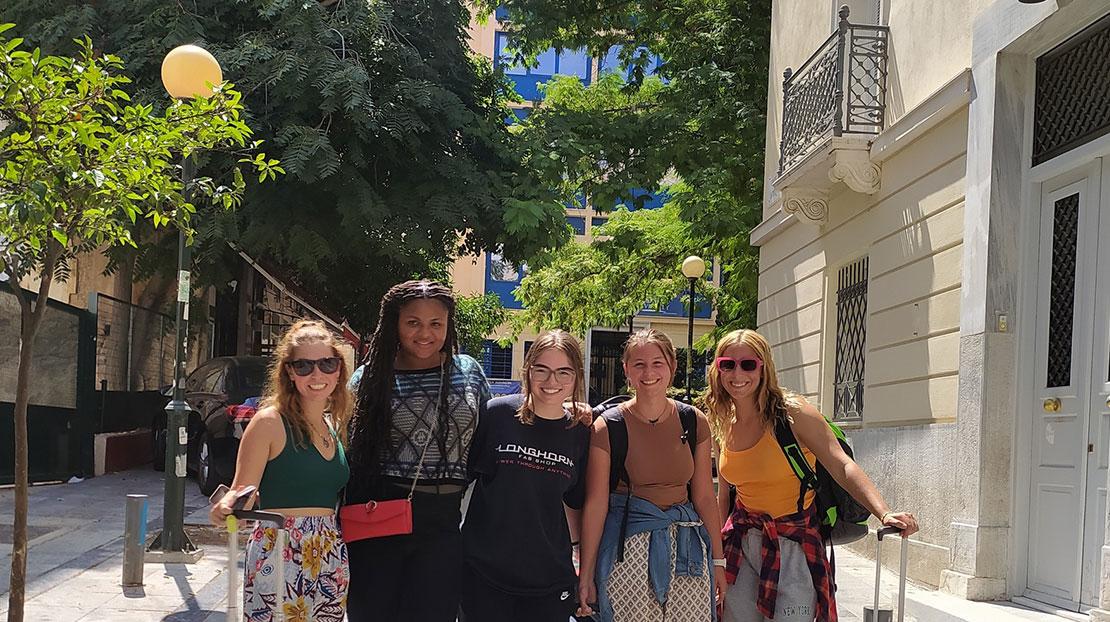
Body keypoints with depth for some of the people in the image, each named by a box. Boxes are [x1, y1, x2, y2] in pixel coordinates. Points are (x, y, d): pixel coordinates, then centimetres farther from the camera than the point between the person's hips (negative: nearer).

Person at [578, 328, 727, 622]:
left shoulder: (694, 423, 5)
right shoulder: (608, 427, -5)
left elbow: (703, 497, 10)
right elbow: (595, 504, -4)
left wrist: (718, 559, 10)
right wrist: (586, 573, -4)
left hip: (685, 546, 3)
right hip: (628, 549, -3)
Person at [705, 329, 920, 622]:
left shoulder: (792, 412, -12)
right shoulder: (723, 425, 4)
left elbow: (841, 466, -22)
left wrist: (884, 513, -36)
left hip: (793, 544, -5)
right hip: (742, 540, 5)